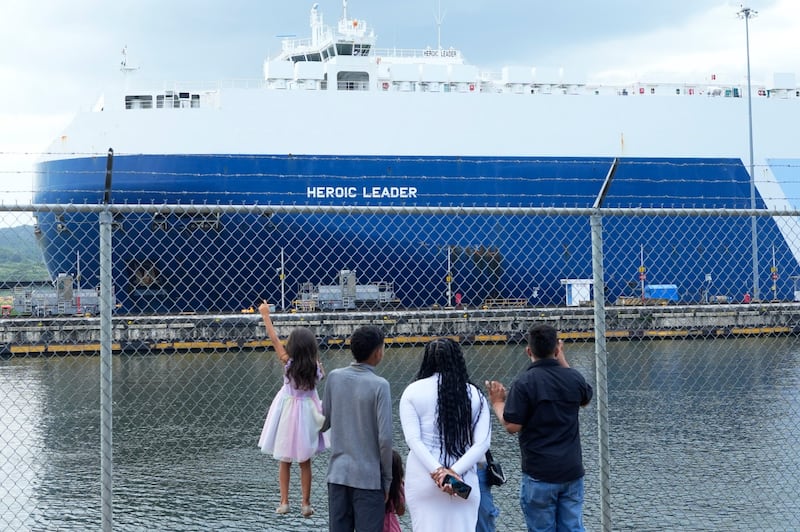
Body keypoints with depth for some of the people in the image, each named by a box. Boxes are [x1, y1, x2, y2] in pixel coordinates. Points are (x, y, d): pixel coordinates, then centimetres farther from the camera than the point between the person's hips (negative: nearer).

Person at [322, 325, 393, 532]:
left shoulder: (334, 377, 1)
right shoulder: (379, 385, -13)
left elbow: (325, 422, 9)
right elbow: (384, 437, -14)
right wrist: (387, 478, -3)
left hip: (338, 474, 5)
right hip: (368, 477, -4)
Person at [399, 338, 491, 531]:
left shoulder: (413, 391, 1)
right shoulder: (475, 395, 4)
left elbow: (412, 439, -9)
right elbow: (482, 442, -5)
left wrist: (437, 471, -15)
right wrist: (455, 471, -13)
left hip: (422, 477, -1)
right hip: (463, 479, 1)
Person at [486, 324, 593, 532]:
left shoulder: (524, 382, -14)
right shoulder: (573, 378, 1)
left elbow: (512, 426, -15)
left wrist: (498, 402, 3)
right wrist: (562, 360, 24)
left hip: (539, 474, -4)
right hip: (572, 471, 4)